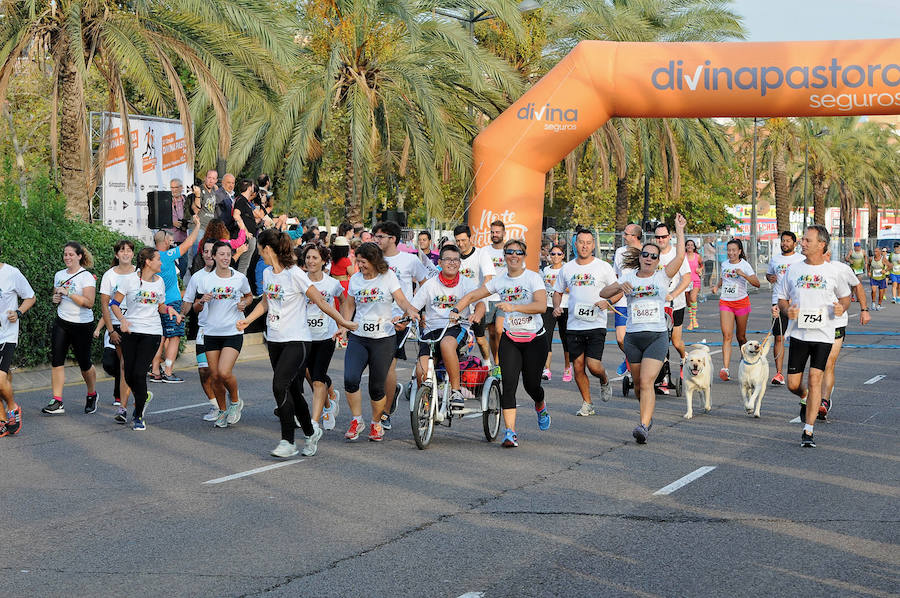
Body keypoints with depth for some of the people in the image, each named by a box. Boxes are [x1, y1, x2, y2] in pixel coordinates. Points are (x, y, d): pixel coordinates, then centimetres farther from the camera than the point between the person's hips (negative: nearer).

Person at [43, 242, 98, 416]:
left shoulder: (87, 277, -10)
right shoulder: (59, 275, 10)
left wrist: (68, 293, -23)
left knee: (84, 363, 5)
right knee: (56, 360, -7)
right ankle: (57, 402, -7)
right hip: (61, 323, 5)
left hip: (82, 325, -5)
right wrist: (55, 298, 3)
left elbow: (89, 302, -19)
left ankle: (92, 396, 31)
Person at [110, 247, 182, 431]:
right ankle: (144, 397, 34)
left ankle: (138, 416, 2)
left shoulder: (159, 282, 9)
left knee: (139, 373, -10)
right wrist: (122, 320, -16)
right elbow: (114, 303, 0)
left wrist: (169, 309, -1)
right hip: (131, 332, -1)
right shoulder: (130, 280, -3)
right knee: (129, 376, 0)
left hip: (152, 333, 1)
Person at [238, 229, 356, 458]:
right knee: (293, 390, 9)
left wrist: (341, 321, -10)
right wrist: (247, 320, 15)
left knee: (280, 386, -19)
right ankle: (311, 433, 26)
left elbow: (319, 300, -10)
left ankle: (288, 442, -14)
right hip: (274, 340, 7)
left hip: (296, 340, -7)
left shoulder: (294, 274, -13)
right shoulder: (267, 274, 10)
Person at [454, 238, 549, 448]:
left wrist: (513, 307, -33)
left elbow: (541, 306, -23)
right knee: (508, 383, -12)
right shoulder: (499, 281, 2)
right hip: (510, 339, 2)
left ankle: (540, 407, 41)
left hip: (534, 339, -2)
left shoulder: (533, 278, -9)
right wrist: (455, 311, -6)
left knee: (531, 384, 4)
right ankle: (510, 432, -13)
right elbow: (472, 296, 9)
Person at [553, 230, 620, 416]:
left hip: (596, 324, -3)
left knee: (593, 365, -12)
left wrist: (608, 302, -15)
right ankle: (587, 404, 16)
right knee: (578, 367, 3)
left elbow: (618, 291, 5)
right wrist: (556, 307, 1)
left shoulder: (603, 267, 0)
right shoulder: (567, 268, 9)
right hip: (574, 325, 3)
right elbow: (558, 291, 20)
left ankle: (604, 381, 22)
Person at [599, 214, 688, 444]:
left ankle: (644, 426, -24)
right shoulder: (629, 277, 9)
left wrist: (679, 230, -8)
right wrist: (619, 287, -12)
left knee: (647, 382, -16)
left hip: (657, 336, -3)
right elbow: (604, 293, 6)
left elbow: (680, 256, -9)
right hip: (633, 336, 3)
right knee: (638, 384, 12)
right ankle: (648, 413, 37)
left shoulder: (662, 276, 3)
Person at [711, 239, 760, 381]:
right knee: (727, 335, -12)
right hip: (725, 302, 2)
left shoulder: (745, 265, -5)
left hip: (741, 302, -2)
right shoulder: (724, 264, 8)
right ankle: (726, 369, -22)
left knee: (741, 336, 8)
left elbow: (757, 283, -12)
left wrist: (743, 275, -25)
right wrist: (716, 286, 5)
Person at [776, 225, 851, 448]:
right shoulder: (793, 270, 4)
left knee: (815, 379, -12)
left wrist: (841, 307, -8)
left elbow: (845, 296, 15)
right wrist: (787, 309, -11)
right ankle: (805, 400, 39)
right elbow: (781, 299, 12)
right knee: (793, 384, 2)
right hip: (798, 334, 2)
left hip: (823, 335, -2)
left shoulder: (832, 272, 1)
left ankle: (808, 431, -4)